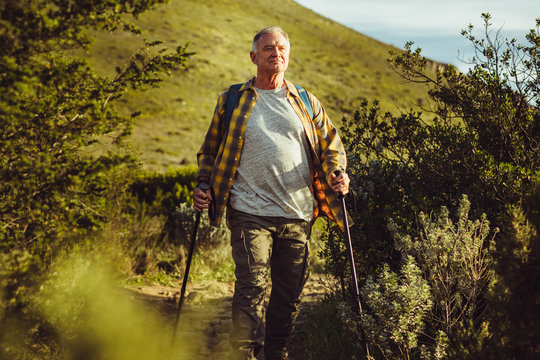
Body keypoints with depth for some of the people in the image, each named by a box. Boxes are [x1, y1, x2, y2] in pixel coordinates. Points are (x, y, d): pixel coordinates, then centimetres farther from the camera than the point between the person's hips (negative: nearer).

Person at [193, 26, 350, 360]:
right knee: (251, 289, -11)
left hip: (298, 215, 3)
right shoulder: (232, 102, 9)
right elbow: (210, 151, 16)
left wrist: (337, 174, -3)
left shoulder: (307, 103, 13)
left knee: (290, 292, 9)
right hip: (251, 212, -2)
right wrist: (203, 186, 1)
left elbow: (331, 145, 17)